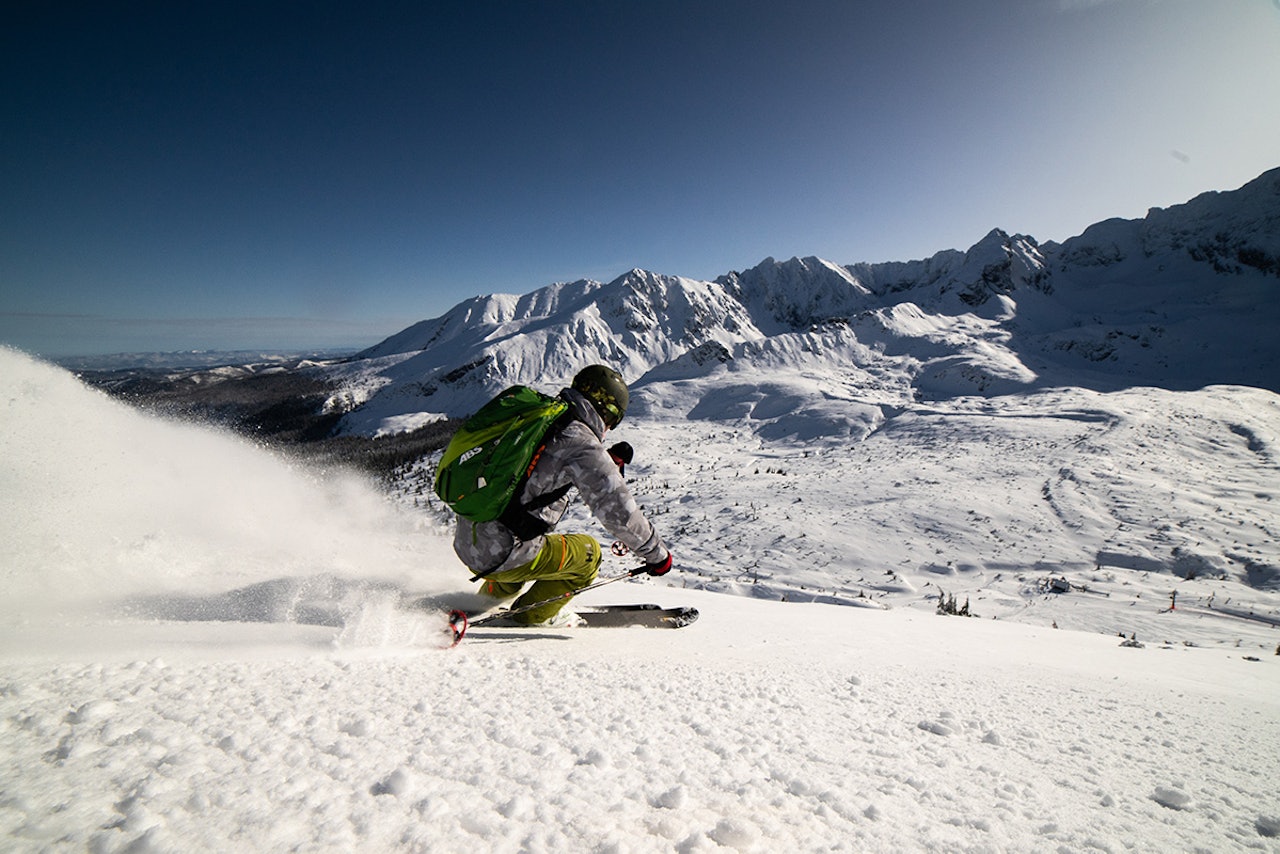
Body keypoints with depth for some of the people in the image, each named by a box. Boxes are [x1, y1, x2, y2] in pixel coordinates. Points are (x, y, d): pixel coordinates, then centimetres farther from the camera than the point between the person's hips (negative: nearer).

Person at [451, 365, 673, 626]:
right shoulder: (581, 442, -15)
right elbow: (617, 510, -15)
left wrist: (609, 462, 21)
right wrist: (657, 554, -2)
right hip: (500, 556, -8)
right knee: (588, 552, 11)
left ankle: (495, 592, 36)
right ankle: (534, 612, 20)